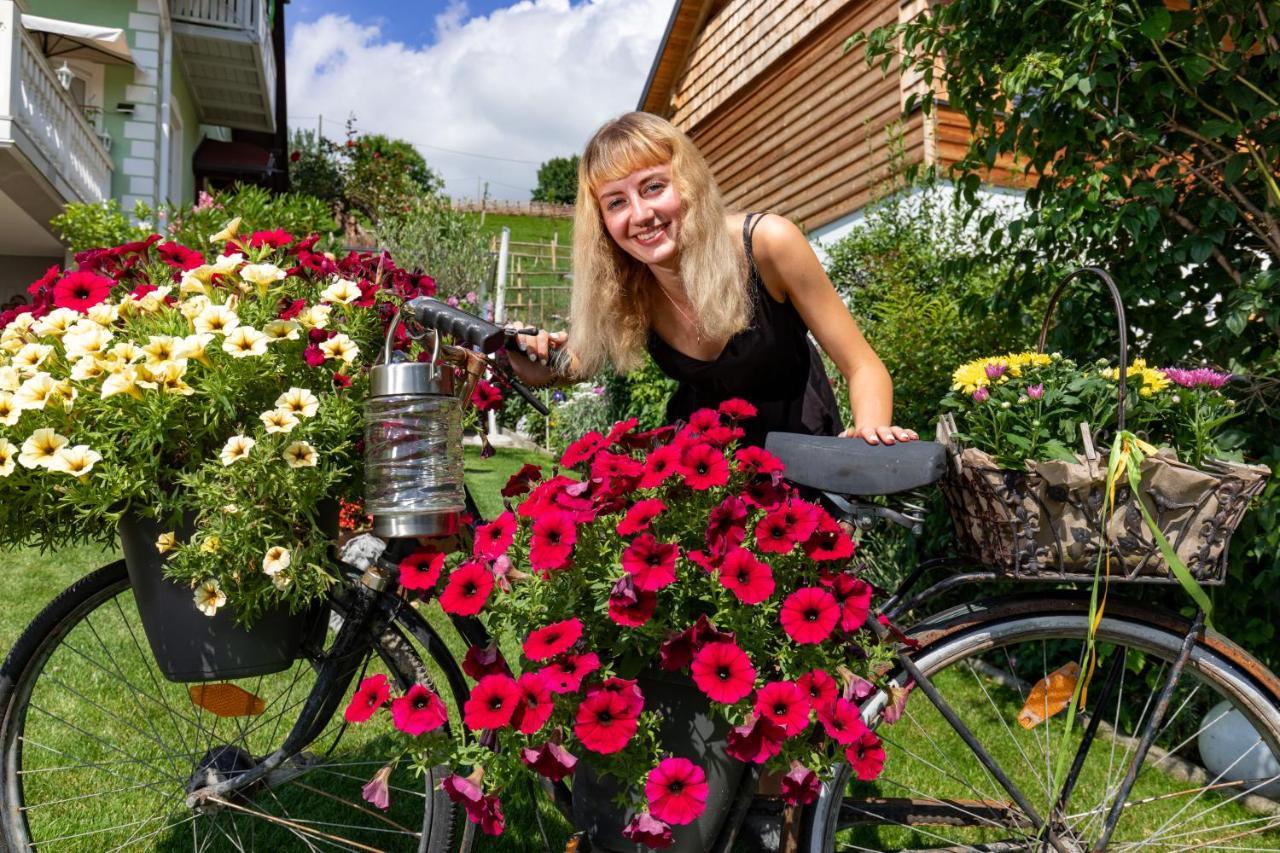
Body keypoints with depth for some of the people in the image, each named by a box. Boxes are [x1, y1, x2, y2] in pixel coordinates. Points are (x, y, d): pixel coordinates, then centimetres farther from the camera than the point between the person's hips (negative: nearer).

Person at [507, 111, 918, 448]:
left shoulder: (767, 242, -26)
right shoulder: (620, 290, -17)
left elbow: (863, 368, -20)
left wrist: (870, 434, -41)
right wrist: (540, 370, -23)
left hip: (799, 440, -2)